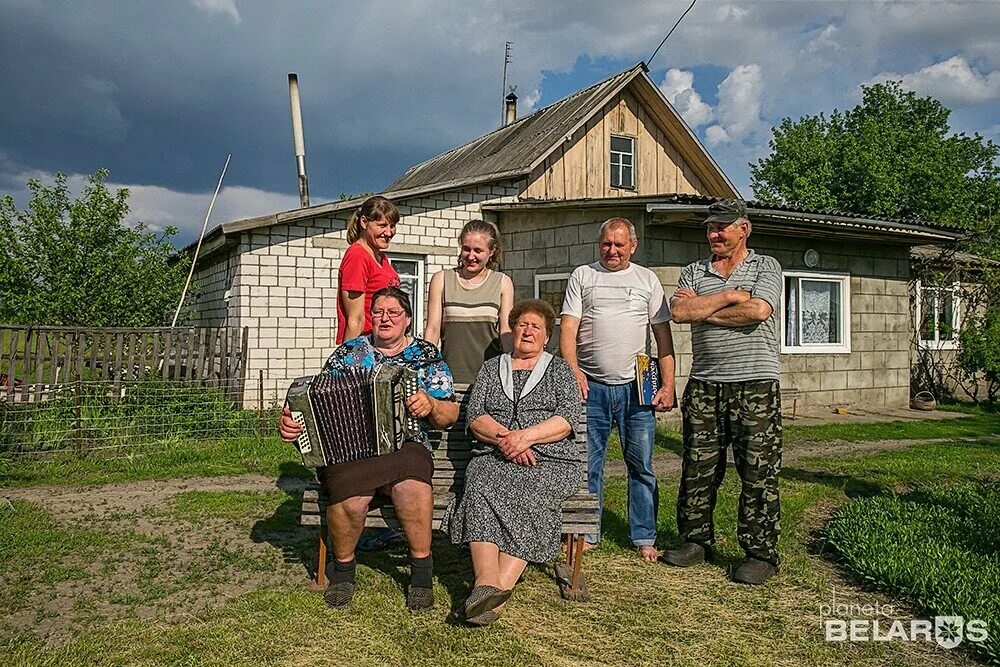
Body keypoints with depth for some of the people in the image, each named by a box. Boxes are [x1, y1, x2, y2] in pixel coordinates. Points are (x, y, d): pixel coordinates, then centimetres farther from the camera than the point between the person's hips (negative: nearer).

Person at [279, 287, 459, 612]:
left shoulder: (427, 356, 13)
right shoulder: (348, 353, 18)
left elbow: (450, 415, 9)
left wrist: (431, 405, -13)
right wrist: (290, 422, -3)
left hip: (404, 445, -1)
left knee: (412, 485, -36)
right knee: (349, 497, -32)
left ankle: (422, 571, -15)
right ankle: (343, 568, -3)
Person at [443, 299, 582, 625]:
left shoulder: (559, 369, 17)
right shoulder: (492, 368, 22)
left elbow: (567, 418, 2)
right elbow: (474, 415, 9)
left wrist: (526, 436, -13)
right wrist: (503, 437, -11)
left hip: (549, 460, -1)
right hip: (493, 457, 1)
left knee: (531, 499, -33)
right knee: (481, 487, -32)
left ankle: (499, 587, -40)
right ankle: (488, 582, -44)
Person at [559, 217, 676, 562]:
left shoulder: (647, 279, 11)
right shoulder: (582, 276, 9)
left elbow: (663, 335, 8)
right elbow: (568, 327, 1)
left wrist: (668, 385, -1)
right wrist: (573, 370, -15)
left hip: (635, 386, 0)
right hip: (590, 386, 0)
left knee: (641, 467, 4)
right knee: (587, 465, 5)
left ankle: (644, 538, 14)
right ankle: (586, 534, 17)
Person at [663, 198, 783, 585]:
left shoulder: (765, 267, 6)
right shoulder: (693, 272, 15)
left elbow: (758, 311, -14)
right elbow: (679, 312, -4)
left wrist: (702, 310, -5)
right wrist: (728, 297, -7)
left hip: (755, 384, -3)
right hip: (704, 385, 3)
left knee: (758, 475, 0)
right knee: (697, 469, 7)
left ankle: (761, 554, 9)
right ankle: (696, 542, 20)